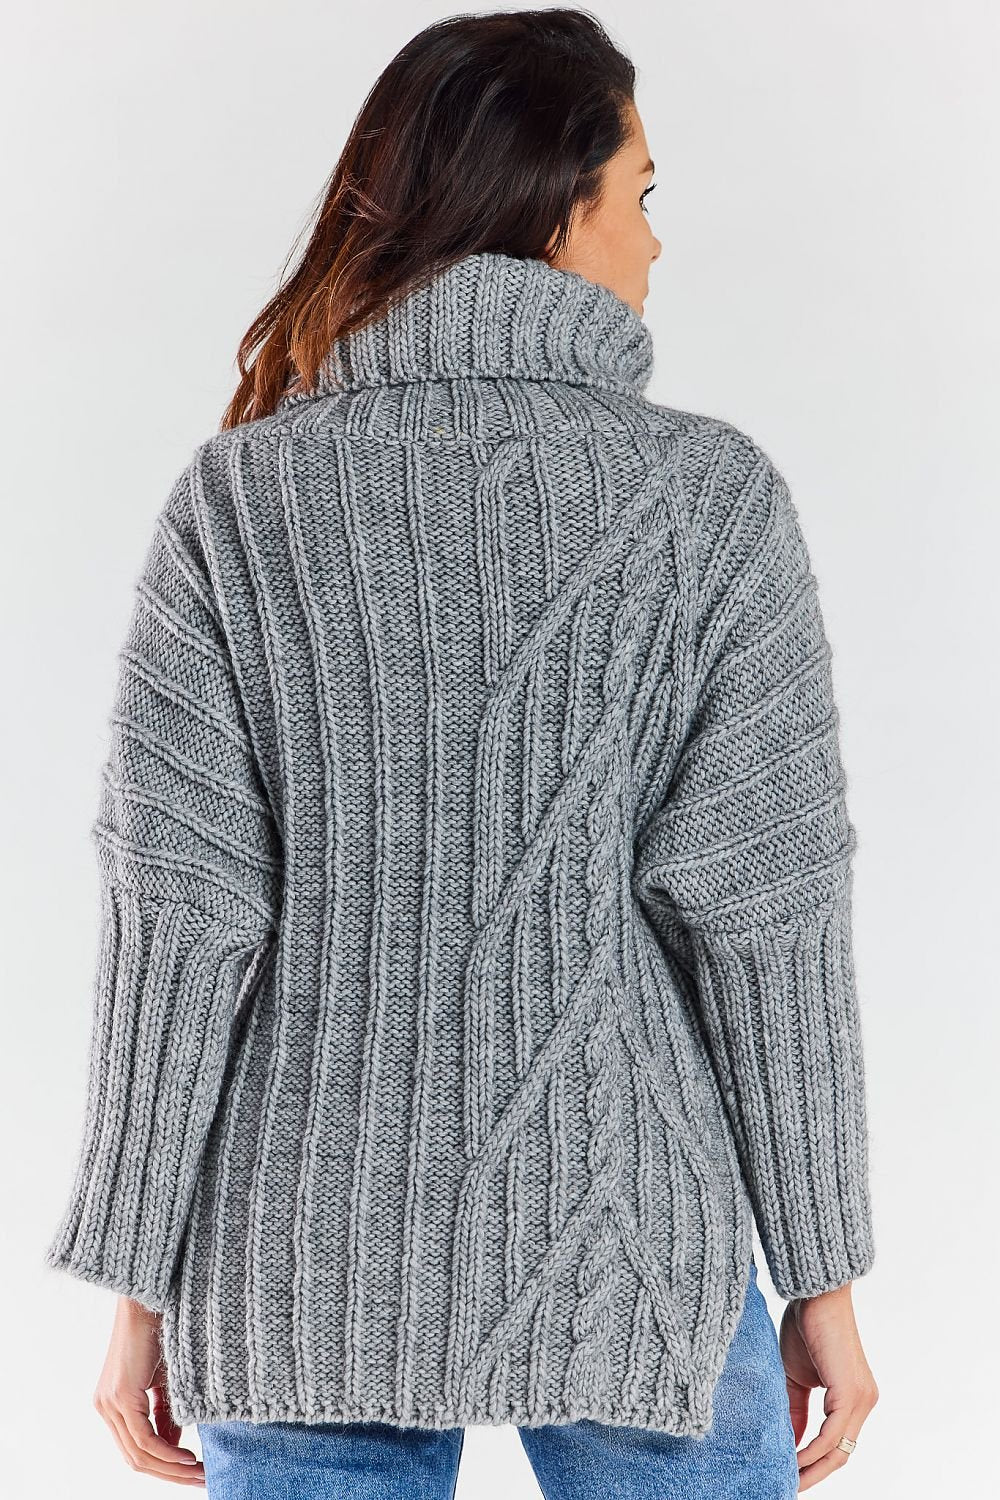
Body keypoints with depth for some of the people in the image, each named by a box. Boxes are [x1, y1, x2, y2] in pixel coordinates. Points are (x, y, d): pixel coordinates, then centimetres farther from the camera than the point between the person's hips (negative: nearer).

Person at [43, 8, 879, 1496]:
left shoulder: (238, 496, -4)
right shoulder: (711, 495, -7)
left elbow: (180, 911, -7)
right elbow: (760, 908, -9)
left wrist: (142, 1283, 0)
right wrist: (823, 1274, 0)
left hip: (311, 1263, 1)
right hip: (625, 1259, -1)